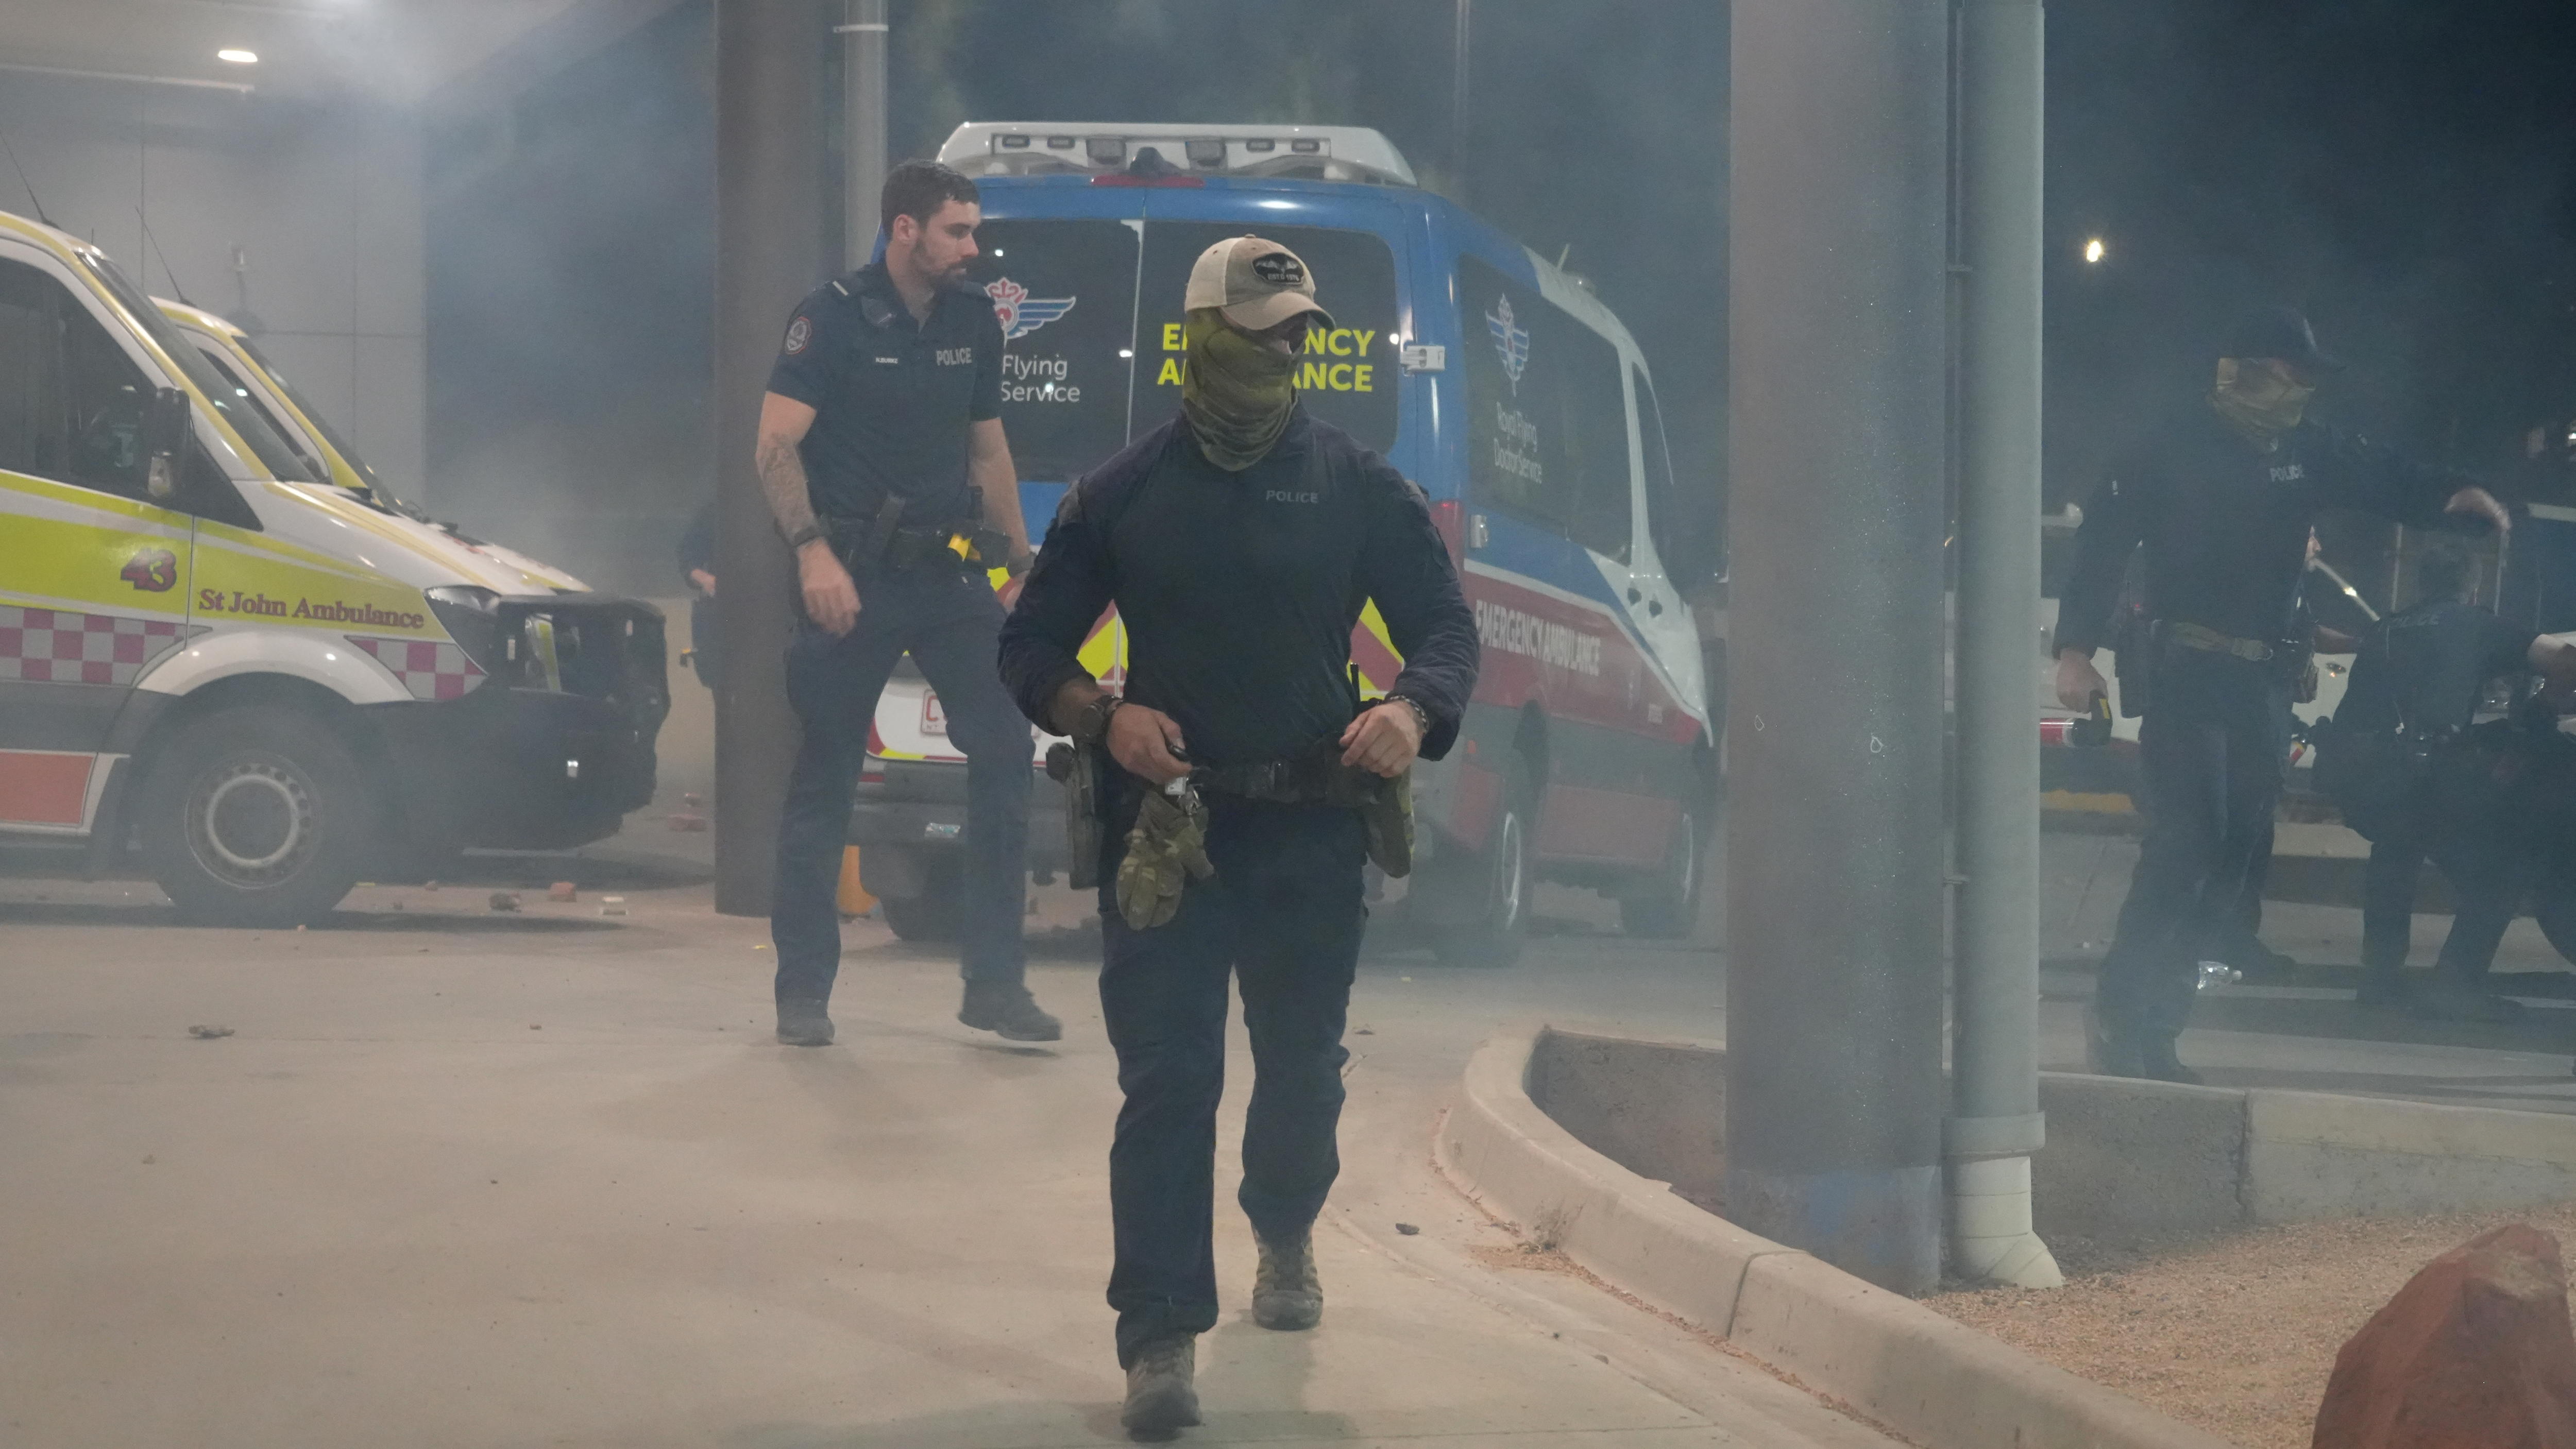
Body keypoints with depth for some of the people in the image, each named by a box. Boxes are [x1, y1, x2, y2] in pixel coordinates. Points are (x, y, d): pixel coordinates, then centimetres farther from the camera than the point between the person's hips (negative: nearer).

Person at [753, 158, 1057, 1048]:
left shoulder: (974, 323, 10)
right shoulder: (833, 318, -7)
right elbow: (776, 447, -12)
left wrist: (1023, 561, 17)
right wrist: (813, 553, -24)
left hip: (950, 572, 5)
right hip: (856, 577, -5)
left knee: (1005, 752, -4)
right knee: (825, 781, 2)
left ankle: (994, 982, 3)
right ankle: (803, 992, 11)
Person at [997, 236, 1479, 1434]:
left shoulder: (1357, 486, 6)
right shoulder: (1122, 493, 5)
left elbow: (1445, 626, 7)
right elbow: (1031, 646, 8)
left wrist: (1413, 709, -16)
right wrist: (1105, 716, -13)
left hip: (1313, 832, 1)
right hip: (1165, 828, -1)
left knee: (1303, 1068, 14)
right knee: (1166, 1084, -7)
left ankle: (1285, 1236, 44)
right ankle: (1160, 1336, -5)